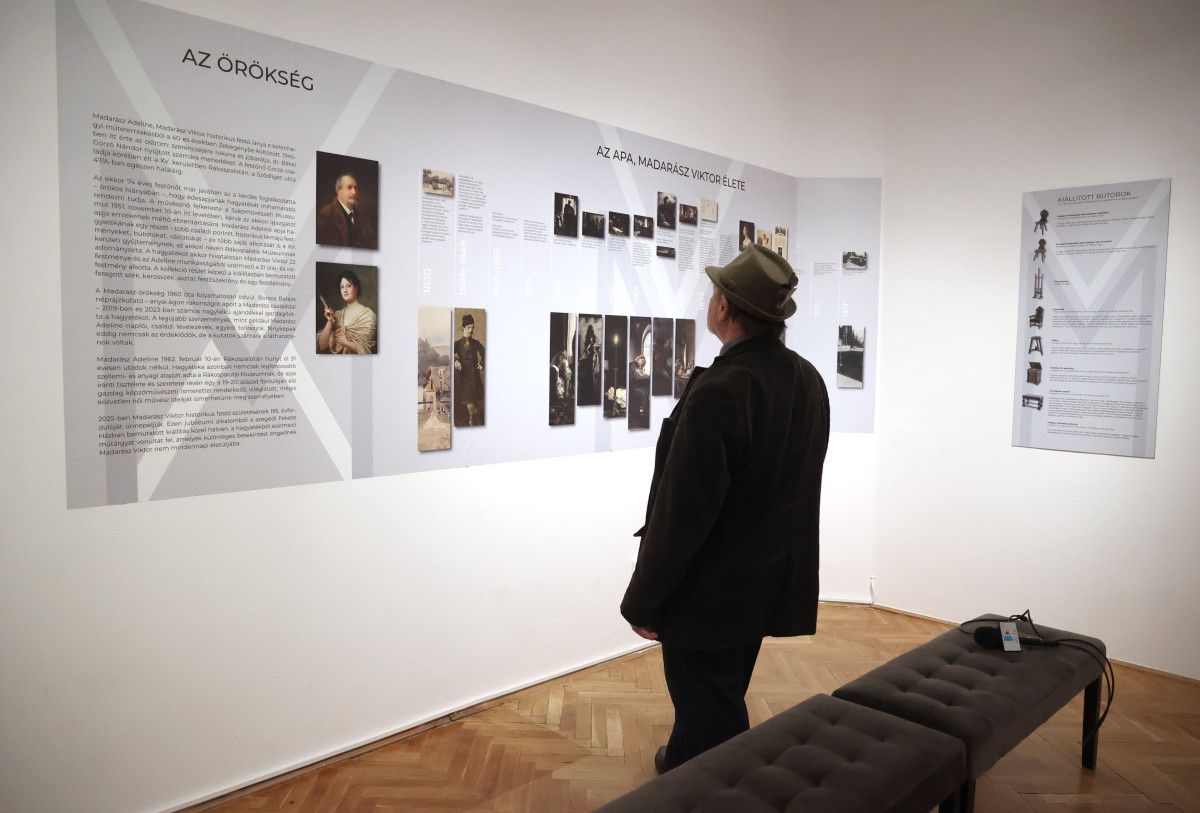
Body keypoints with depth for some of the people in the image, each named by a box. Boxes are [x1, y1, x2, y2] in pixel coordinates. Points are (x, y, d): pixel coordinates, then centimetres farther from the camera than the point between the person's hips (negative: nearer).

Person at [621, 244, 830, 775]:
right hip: (772, 585, 9)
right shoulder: (808, 380, -1)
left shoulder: (719, 392, -29)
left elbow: (682, 513, -27)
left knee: (709, 719, 11)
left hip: (710, 594, -9)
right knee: (722, 701, 28)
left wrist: (642, 603, -16)